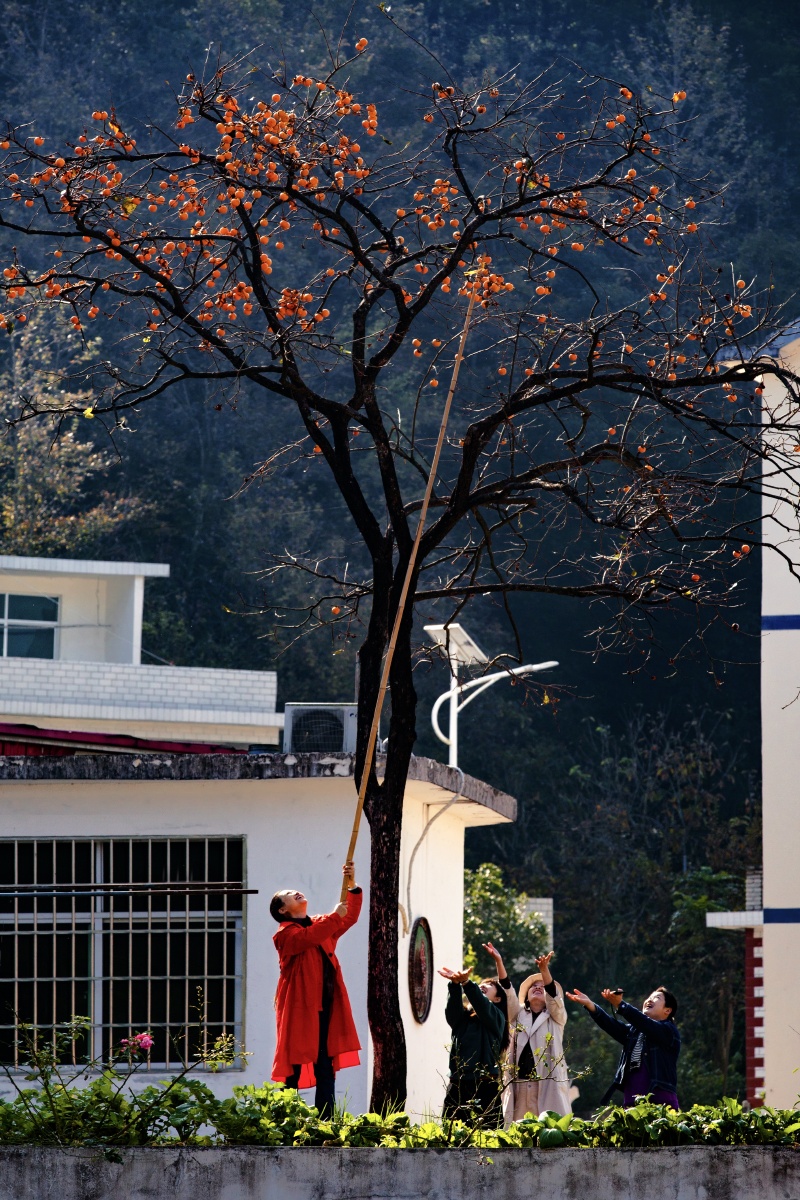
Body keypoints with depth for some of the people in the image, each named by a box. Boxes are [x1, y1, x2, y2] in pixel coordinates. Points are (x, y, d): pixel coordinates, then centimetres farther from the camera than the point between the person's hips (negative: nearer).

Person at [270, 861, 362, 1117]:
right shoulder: (286, 934, -3)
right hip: (300, 1009, -7)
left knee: (326, 1073, 3)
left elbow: (349, 918, 16)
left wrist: (353, 887, 3)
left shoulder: (320, 926, 21)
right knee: (294, 1073, -6)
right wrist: (335, 917, -19)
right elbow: (307, 938, -22)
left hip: (325, 1008, 7)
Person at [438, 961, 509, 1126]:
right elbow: (453, 1009, -3)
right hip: (458, 1086, 3)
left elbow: (483, 1006, -12)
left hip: (485, 1087, -3)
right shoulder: (462, 1016, 19)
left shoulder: (496, 1017, 9)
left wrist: (466, 983, -30)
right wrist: (455, 984, -23)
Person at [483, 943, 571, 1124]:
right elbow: (508, 993, 6)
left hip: (548, 1085, -2)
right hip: (519, 1086, 2)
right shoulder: (518, 1015, 20)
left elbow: (554, 994, -4)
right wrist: (498, 962, -10)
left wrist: (544, 969, -23)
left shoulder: (556, 1017, 14)